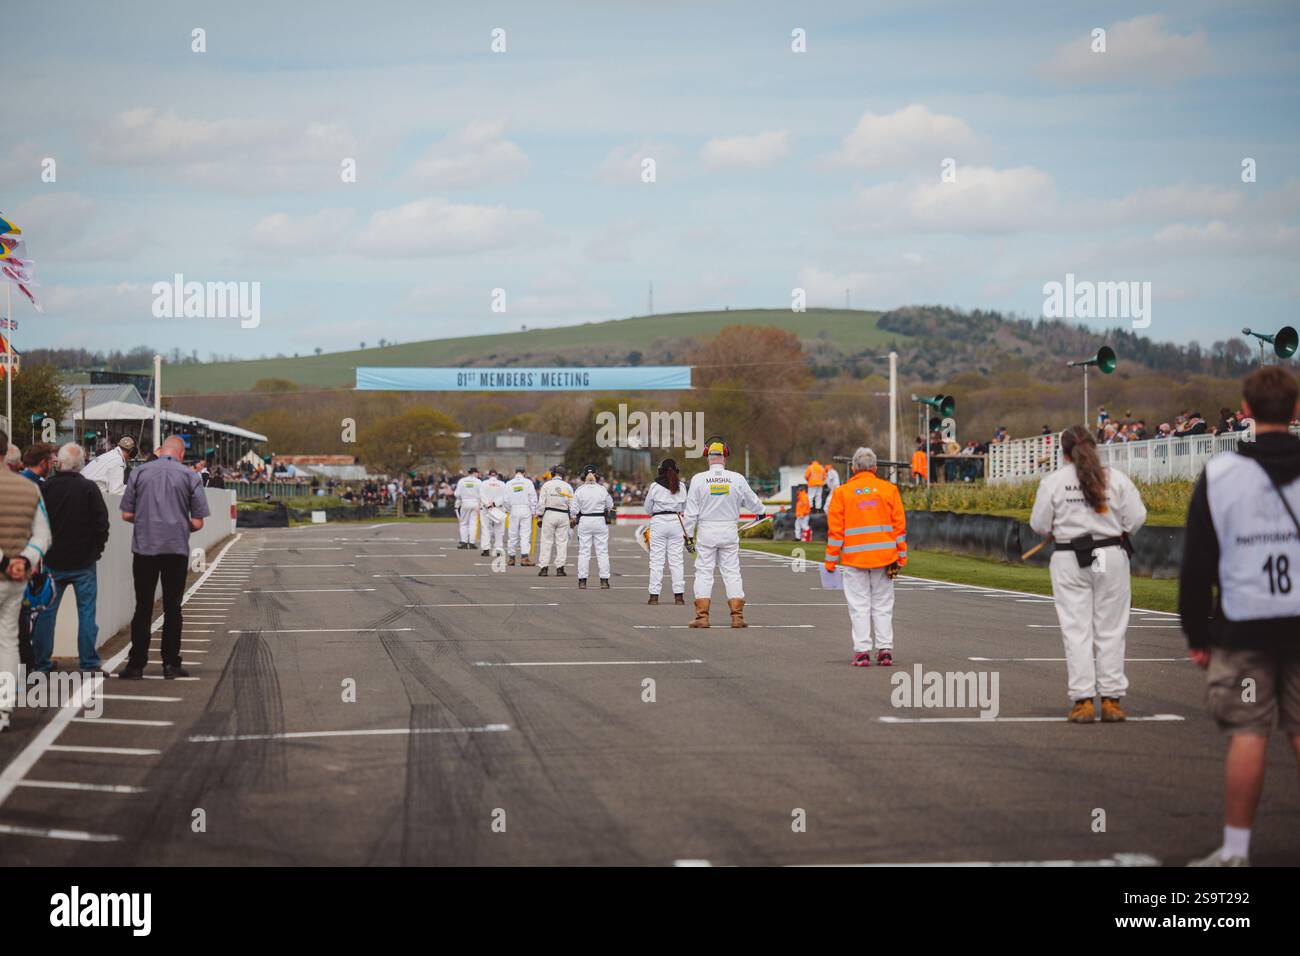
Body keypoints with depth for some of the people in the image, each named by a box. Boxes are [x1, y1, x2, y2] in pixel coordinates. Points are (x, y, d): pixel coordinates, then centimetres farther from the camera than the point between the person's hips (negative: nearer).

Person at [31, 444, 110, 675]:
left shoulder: (44, 488, -4)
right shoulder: (89, 489, -8)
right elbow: (102, 523, -8)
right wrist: (96, 549, 5)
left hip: (52, 562, 1)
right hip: (83, 561, -1)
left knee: (45, 612, 8)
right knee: (86, 611, 4)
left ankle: (39, 663, 11)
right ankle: (89, 663, 4)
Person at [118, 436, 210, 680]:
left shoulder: (139, 473, 3)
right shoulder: (190, 477, 0)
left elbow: (126, 514, 2)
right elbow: (197, 522, -2)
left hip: (144, 547, 1)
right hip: (177, 548, -1)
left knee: (143, 607, 4)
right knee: (172, 607, 7)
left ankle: (136, 664, 2)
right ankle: (171, 664, 8)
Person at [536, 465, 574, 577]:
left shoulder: (546, 485, -1)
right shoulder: (568, 486, 3)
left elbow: (541, 502, -4)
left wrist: (540, 515, 3)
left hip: (549, 514, -1)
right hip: (563, 515, 1)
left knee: (546, 541, 2)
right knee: (562, 541, 5)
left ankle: (544, 567, -2)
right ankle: (560, 568, 3)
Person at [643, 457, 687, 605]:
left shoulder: (654, 486, -4)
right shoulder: (681, 486, 3)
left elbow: (648, 508, 3)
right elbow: (684, 508, 10)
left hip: (658, 522, -2)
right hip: (676, 522, 2)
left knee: (656, 560, 1)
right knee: (676, 560, 5)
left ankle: (654, 595, -2)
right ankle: (679, 595, 2)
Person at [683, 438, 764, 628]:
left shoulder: (698, 479, -7)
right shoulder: (737, 479, -3)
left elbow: (691, 512, -5)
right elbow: (752, 501, 11)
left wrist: (689, 535, 3)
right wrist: (761, 511, 33)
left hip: (706, 532, -1)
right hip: (729, 532, 1)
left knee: (704, 573, 3)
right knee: (732, 573, 5)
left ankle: (702, 616, -2)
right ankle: (737, 615, 0)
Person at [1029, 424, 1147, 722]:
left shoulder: (1053, 481, -4)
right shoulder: (1116, 478, -2)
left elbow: (1039, 524, -2)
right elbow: (1136, 517, -3)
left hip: (1069, 560, -1)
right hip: (1111, 557, 1)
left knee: (1076, 631, 2)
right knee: (1110, 630, 7)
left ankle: (1083, 701, -1)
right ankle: (1111, 700, 8)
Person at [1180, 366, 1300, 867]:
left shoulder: (1219, 474, -3)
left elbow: (1196, 564, 0)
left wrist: (1197, 635, 8)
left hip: (1244, 627, -1)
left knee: (1248, 736, 1)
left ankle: (1235, 852, 3)